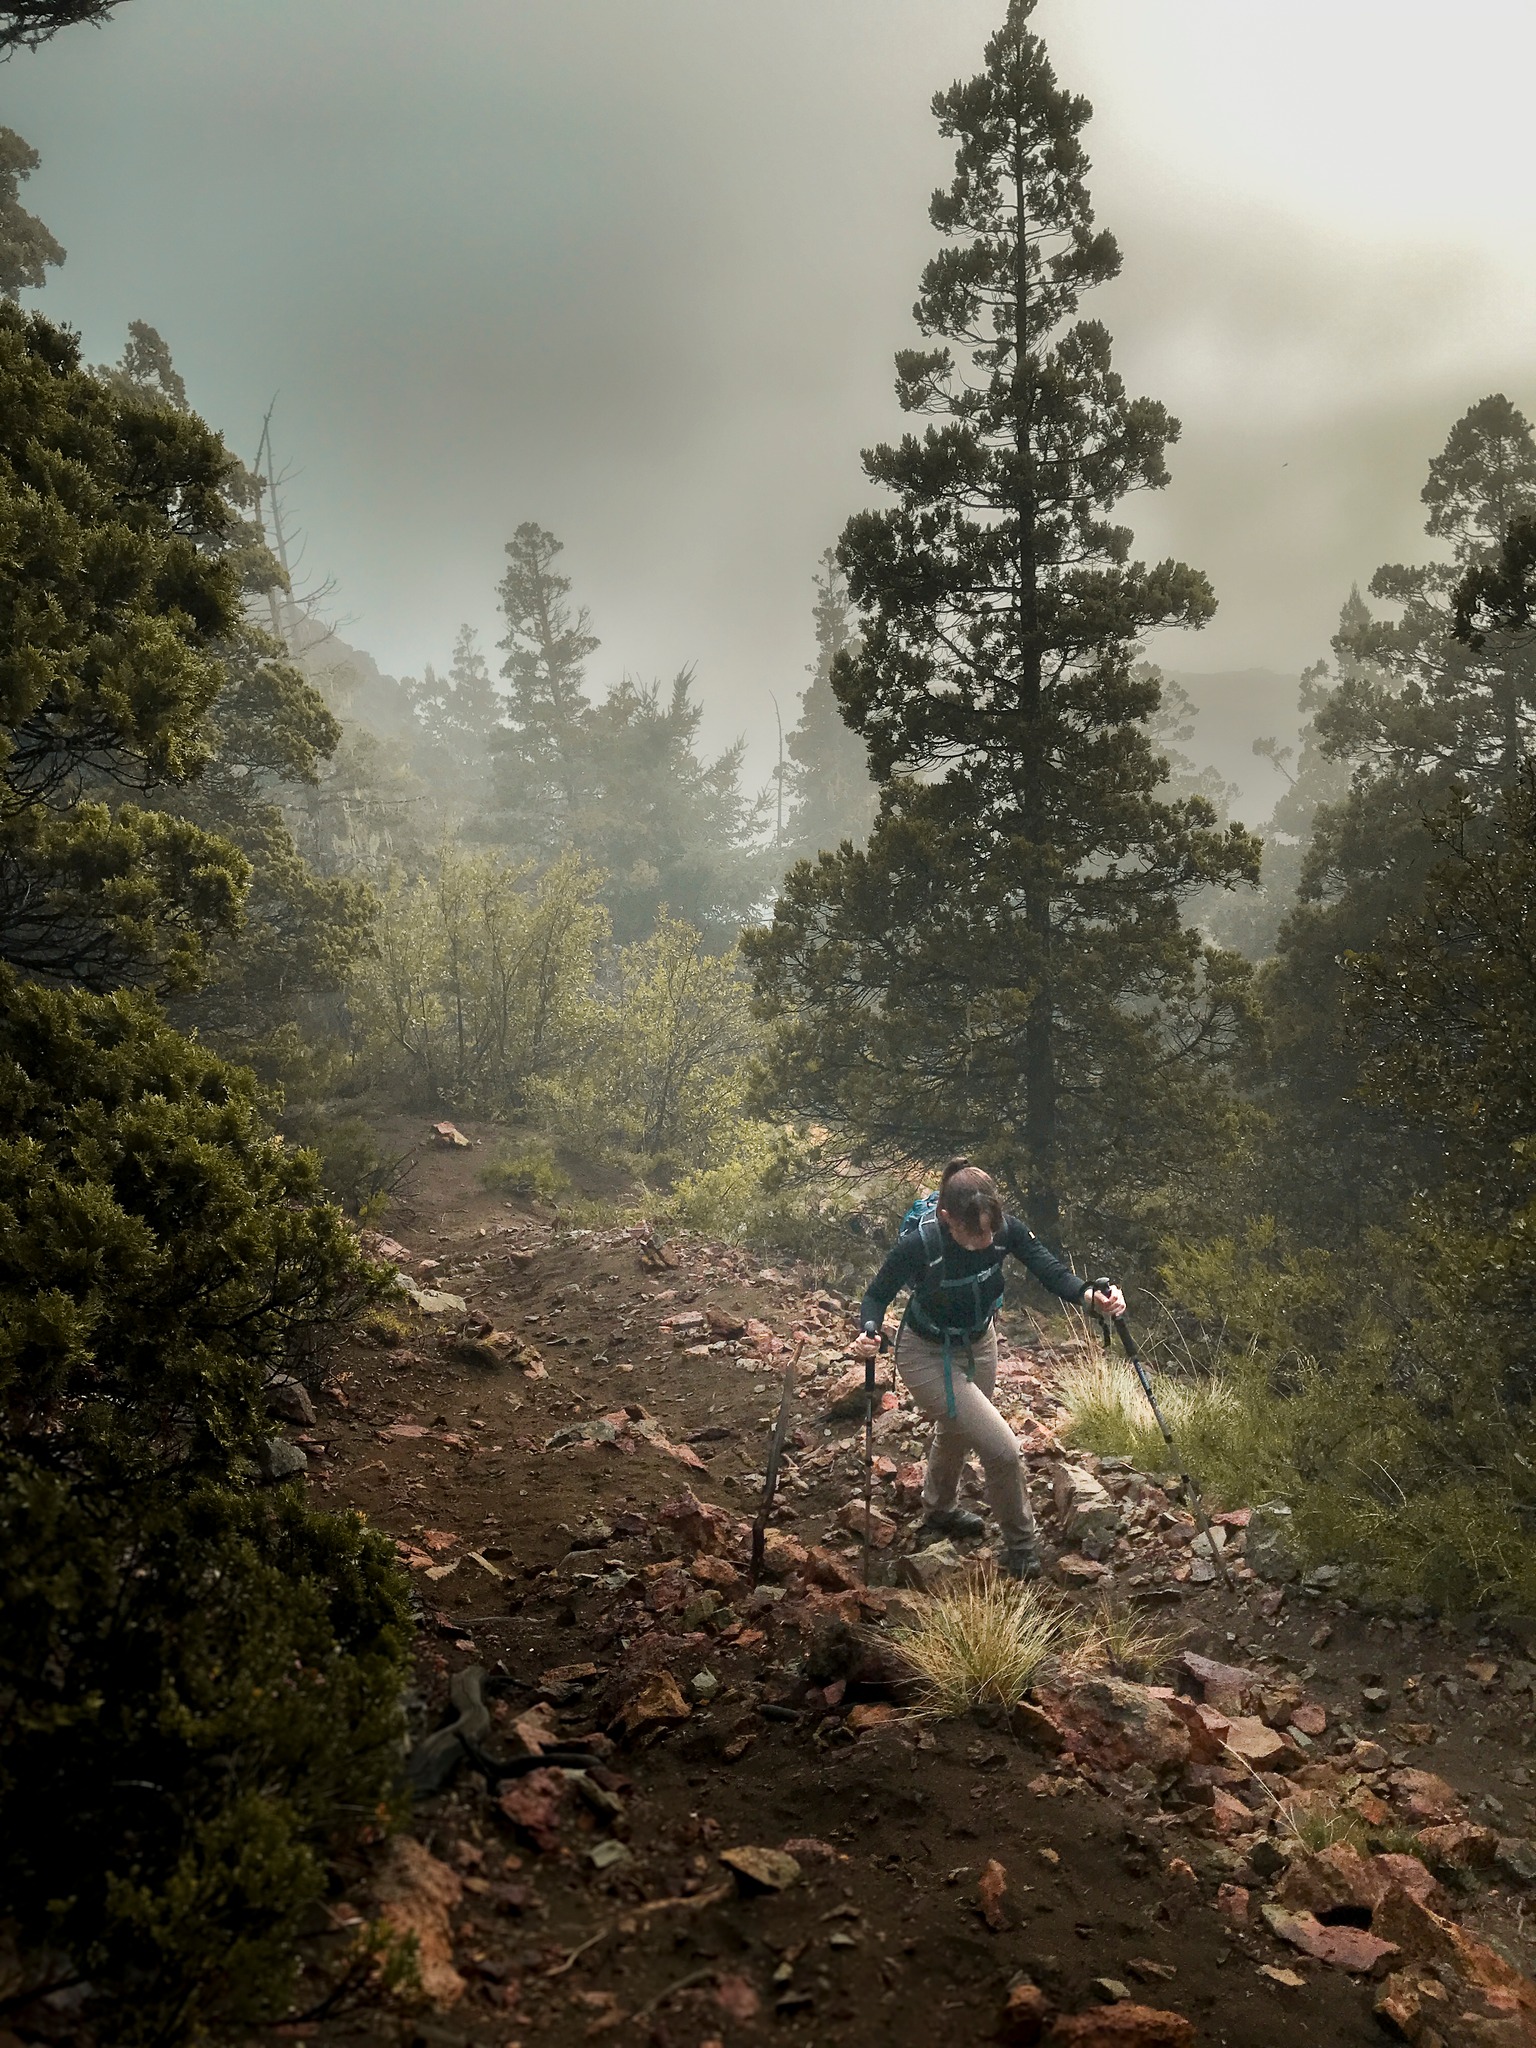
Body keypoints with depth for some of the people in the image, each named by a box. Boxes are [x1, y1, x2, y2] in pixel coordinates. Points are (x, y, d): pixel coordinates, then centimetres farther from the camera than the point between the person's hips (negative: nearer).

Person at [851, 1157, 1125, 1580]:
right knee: (1002, 1450, -11)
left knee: (956, 1432, 31)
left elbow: (1049, 1268, -24)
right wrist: (868, 1334, -41)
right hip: (929, 1358, -6)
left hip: (979, 1344, 6)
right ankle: (1021, 1546, 18)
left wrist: (1093, 1298, -44)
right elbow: (877, 1295, -21)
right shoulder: (918, 1245, -36)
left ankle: (939, 1511, 62)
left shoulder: (1005, 1229, -27)